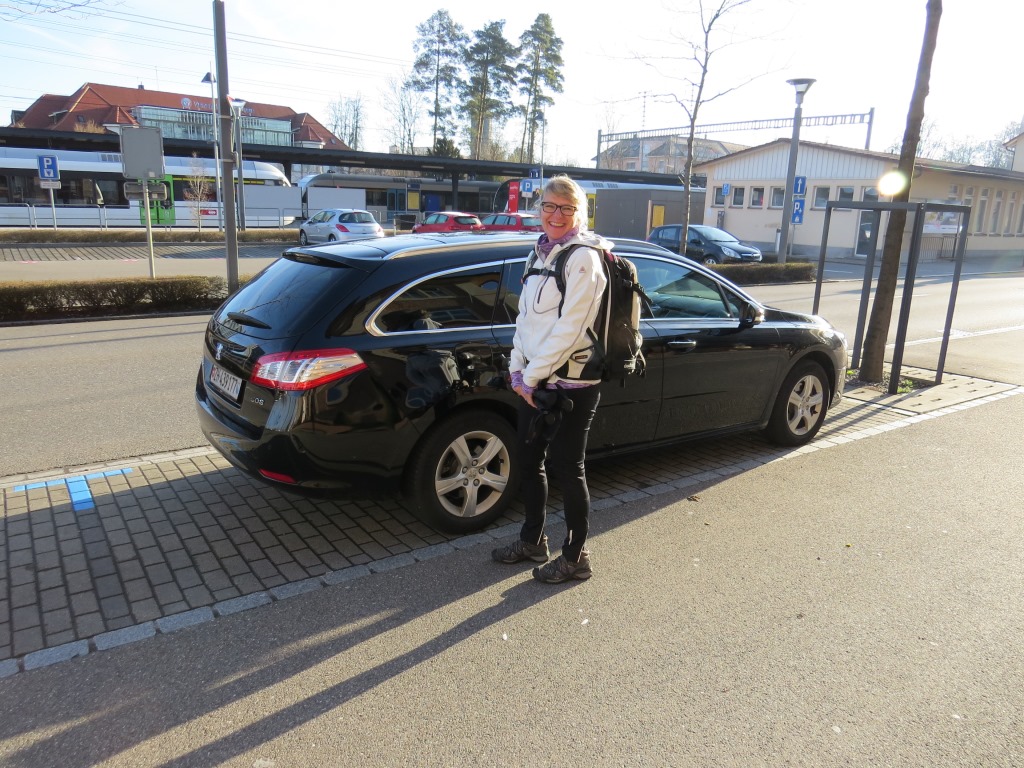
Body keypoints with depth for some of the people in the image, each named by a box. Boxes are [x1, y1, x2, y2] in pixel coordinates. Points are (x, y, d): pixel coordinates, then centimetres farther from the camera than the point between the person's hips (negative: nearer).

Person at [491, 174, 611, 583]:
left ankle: (576, 557, 21)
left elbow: (568, 329, -19)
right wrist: (518, 370, 5)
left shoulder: (584, 258, -13)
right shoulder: (540, 253, 12)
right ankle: (533, 541, 36)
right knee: (530, 460, 16)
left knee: (565, 468, 3)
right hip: (534, 379, 8)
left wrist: (530, 377, -15)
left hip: (571, 384, -8)